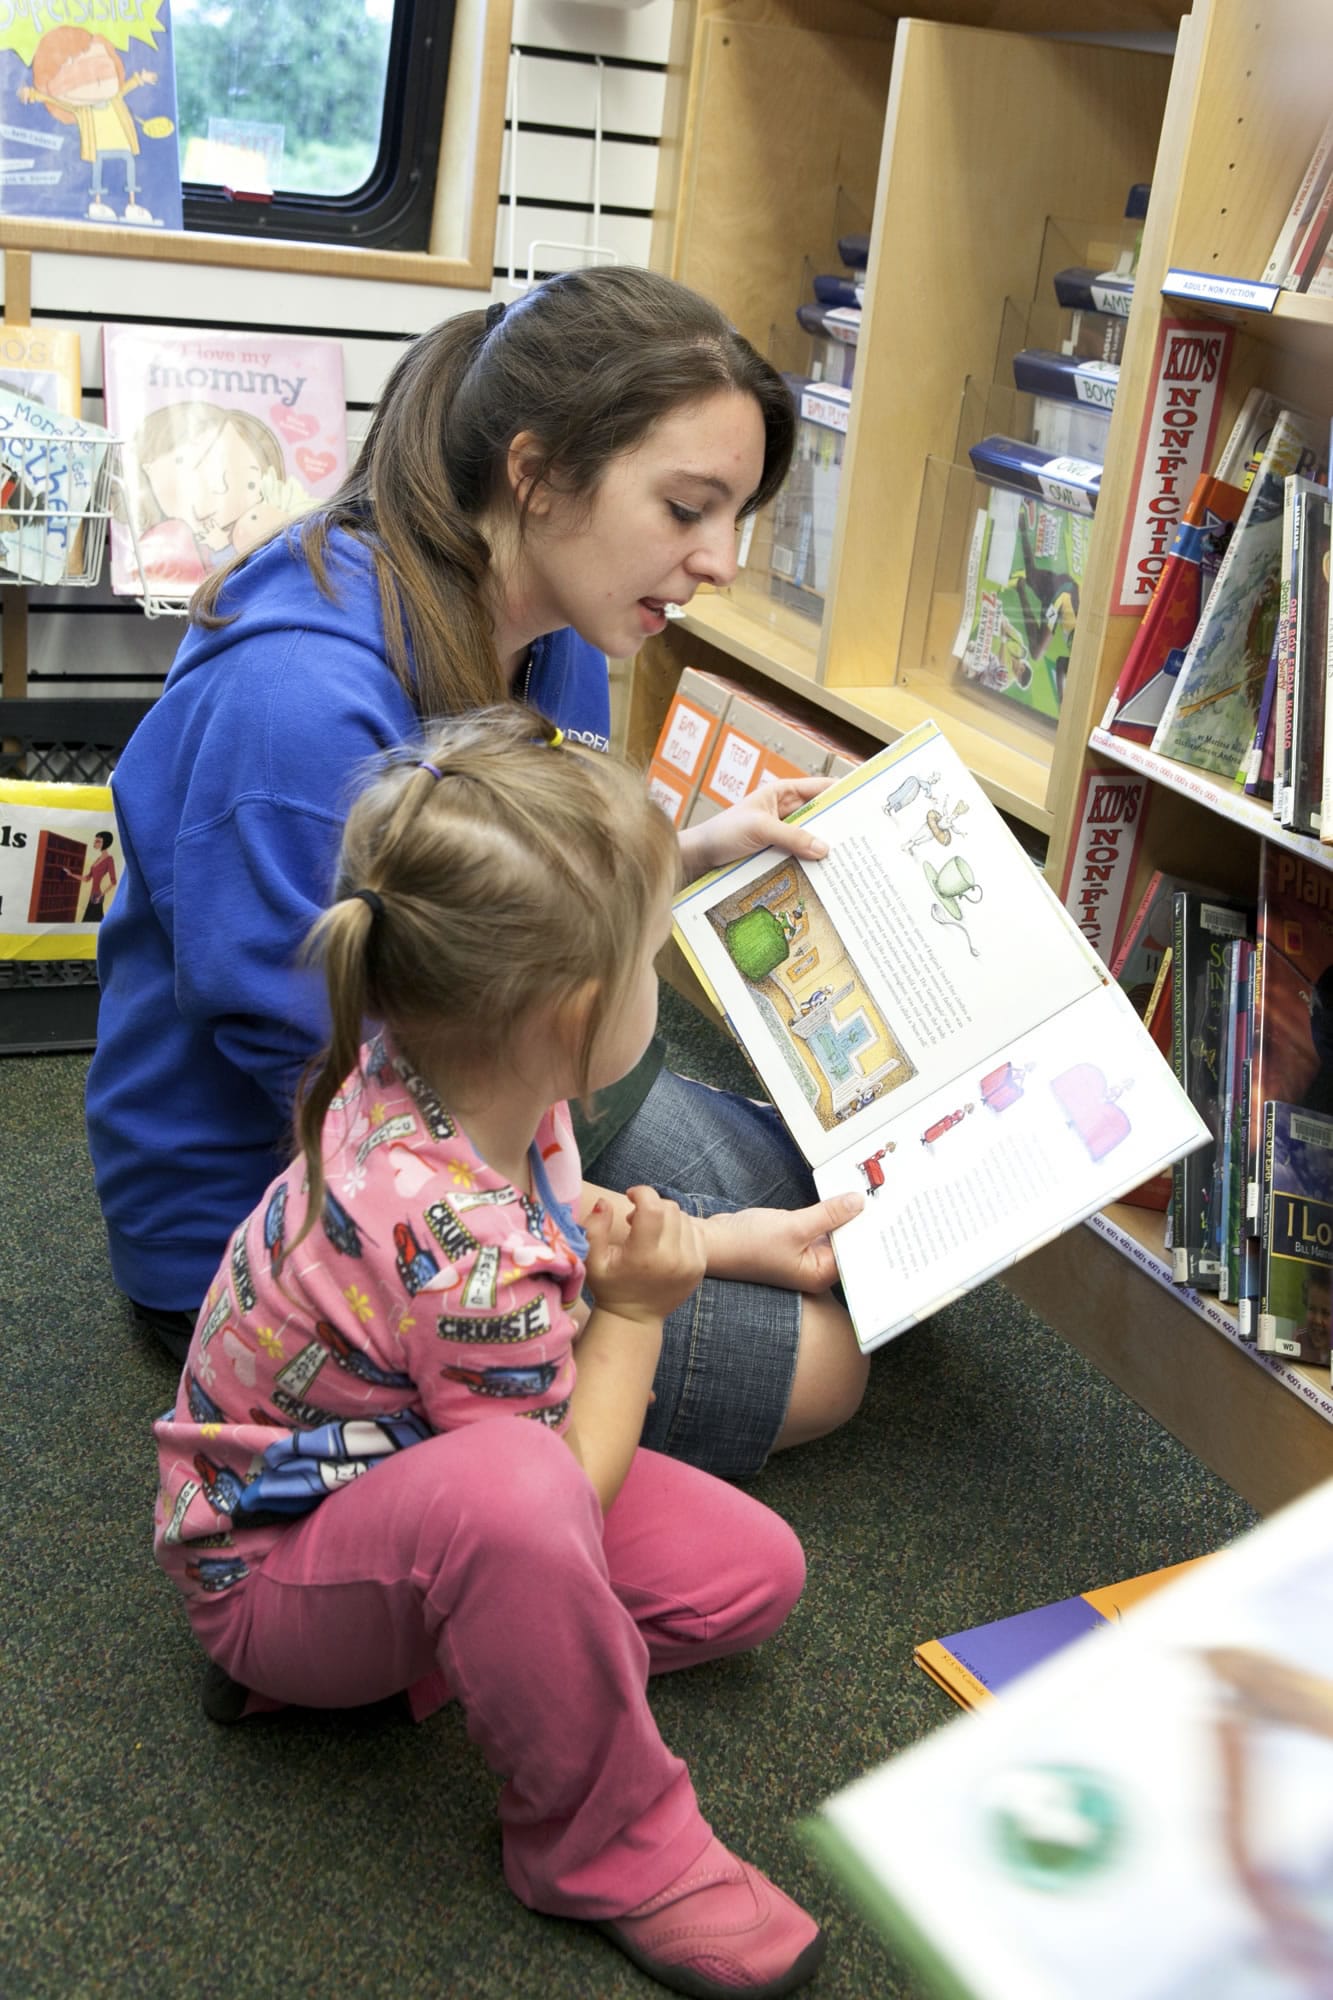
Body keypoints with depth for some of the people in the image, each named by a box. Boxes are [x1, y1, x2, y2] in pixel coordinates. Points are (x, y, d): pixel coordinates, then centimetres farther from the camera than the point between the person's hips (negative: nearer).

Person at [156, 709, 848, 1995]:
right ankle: (607, 1842, -17)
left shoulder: (438, 1074, -14)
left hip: (401, 1464, 9)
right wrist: (636, 1310, -13)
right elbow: (564, 1487, -21)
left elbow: (567, 1218, 11)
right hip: (269, 1561, -9)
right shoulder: (463, 1255, -39)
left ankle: (397, 1651, 4)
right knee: (512, 1497, -44)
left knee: (749, 1574, 2)